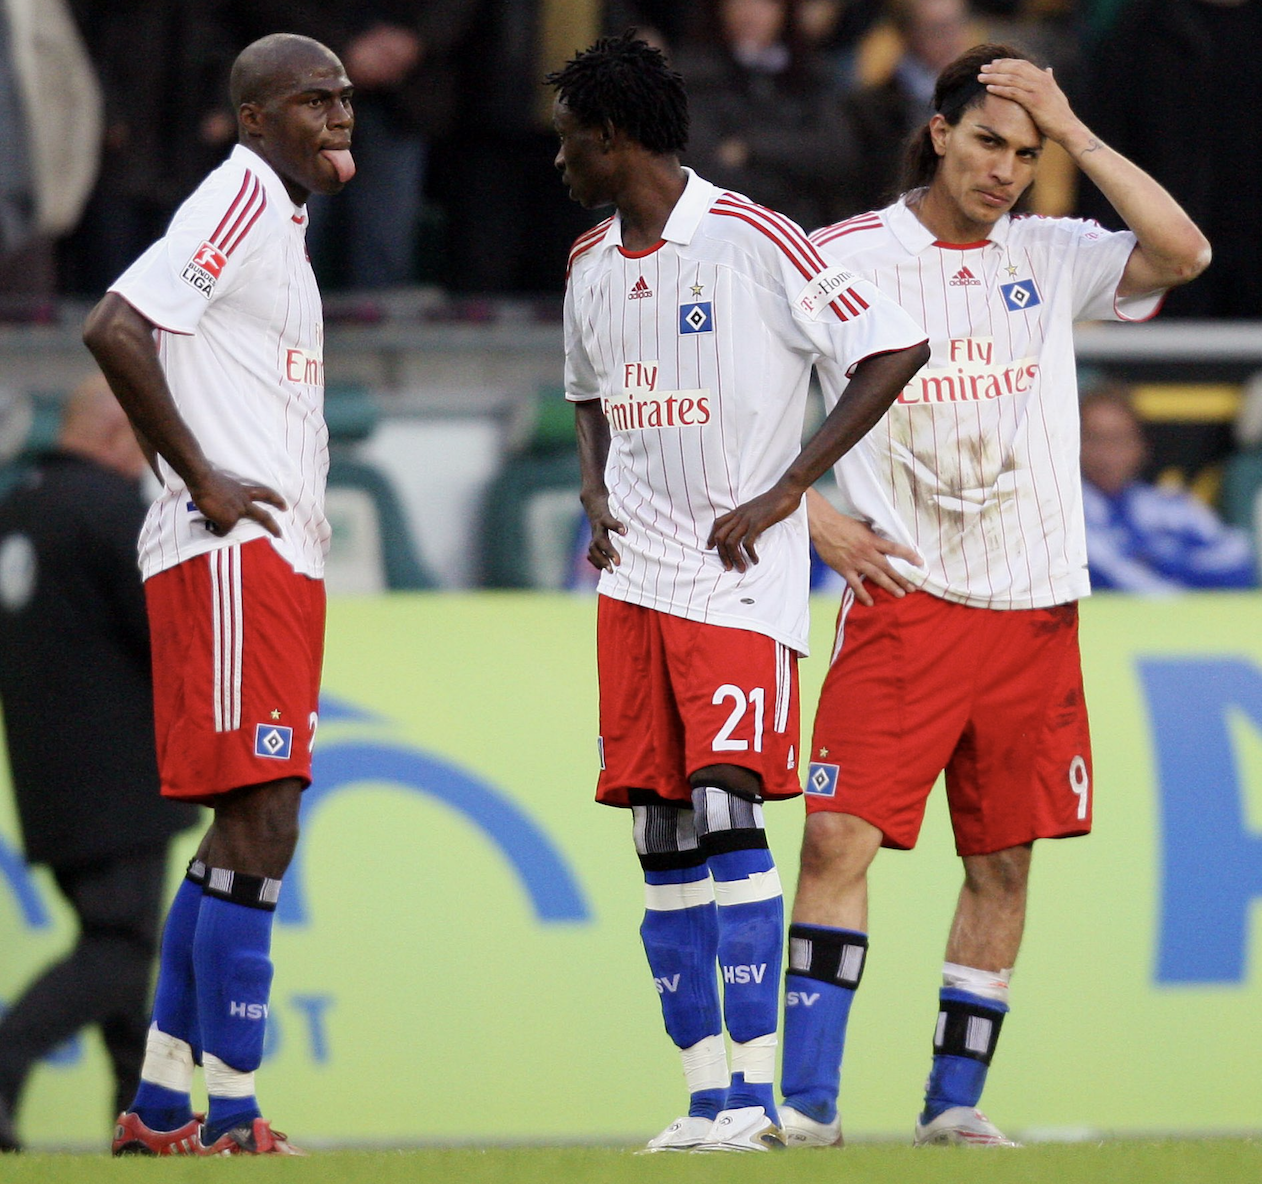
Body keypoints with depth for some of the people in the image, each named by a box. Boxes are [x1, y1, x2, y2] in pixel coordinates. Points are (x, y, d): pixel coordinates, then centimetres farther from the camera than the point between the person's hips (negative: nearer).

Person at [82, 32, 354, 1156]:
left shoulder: (281, 220, 21)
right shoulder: (239, 201, -10)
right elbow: (116, 327, -21)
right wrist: (203, 480, -19)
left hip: (275, 557, 10)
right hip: (230, 555, -10)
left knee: (252, 831, 11)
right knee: (257, 828, -12)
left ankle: (161, 1106, 15)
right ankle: (233, 1115, -12)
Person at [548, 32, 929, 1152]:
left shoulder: (754, 242, -11)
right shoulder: (590, 266, 13)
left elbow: (895, 347, -12)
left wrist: (783, 494, -13)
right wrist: (596, 491, 8)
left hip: (740, 577, -7)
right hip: (636, 576, 7)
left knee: (726, 809, -16)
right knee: (662, 837, 3)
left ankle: (761, 1090, -15)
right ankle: (708, 1094, 7)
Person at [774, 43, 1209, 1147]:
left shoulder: (1049, 257, 6)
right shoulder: (843, 258, 0)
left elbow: (1182, 252, -10)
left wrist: (1069, 127, -9)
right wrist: (812, 514, -4)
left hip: (1032, 606, 3)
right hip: (901, 595, -3)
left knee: (1003, 859, 4)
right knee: (839, 837, -12)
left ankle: (955, 1098, 13)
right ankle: (808, 1096, -10)